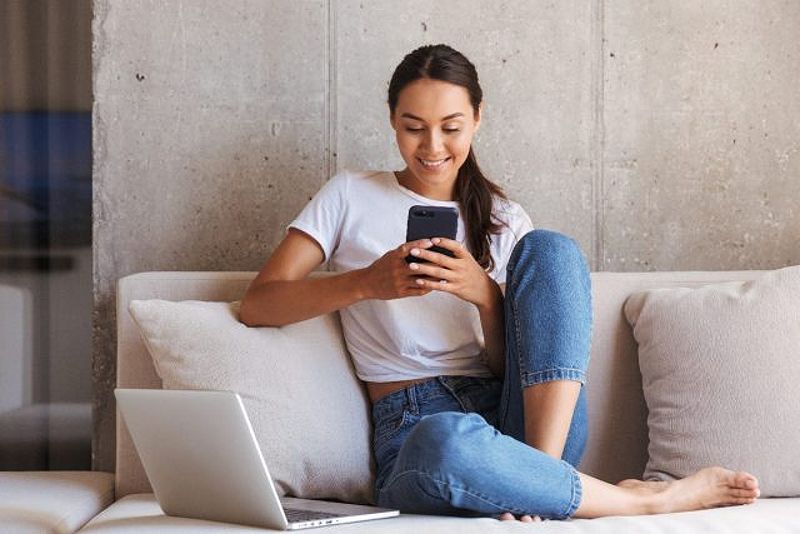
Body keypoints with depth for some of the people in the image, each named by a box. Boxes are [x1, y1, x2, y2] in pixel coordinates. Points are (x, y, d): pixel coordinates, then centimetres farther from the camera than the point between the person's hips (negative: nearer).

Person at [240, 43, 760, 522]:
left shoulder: (504, 220, 17)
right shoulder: (351, 196, 11)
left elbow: (510, 364, 7)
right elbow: (257, 304, 0)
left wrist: (486, 296, -13)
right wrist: (366, 283, -15)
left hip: (530, 420, 3)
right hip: (414, 425, -3)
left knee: (550, 249, -18)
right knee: (443, 443, -42)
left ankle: (541, 478, -26)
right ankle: (644, 498, -22)